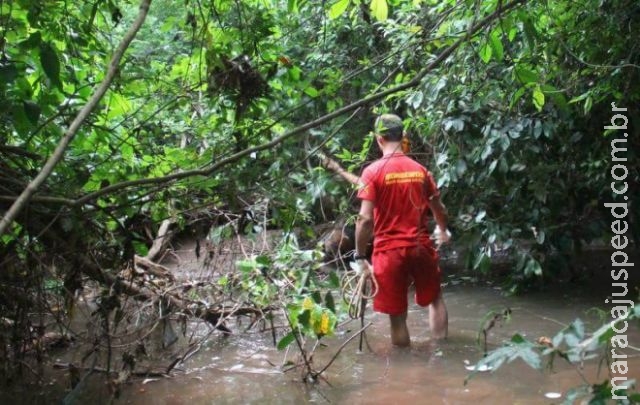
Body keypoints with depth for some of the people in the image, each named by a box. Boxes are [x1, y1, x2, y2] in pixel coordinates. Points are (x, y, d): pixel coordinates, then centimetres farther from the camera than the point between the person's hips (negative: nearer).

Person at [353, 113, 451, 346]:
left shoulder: (373, 171, -10)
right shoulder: (420, 170, 2)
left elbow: (365, 219, -16)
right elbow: (439, 209, 13)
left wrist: (360, 256, -8)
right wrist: (443, 231, 33)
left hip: (390, 250, -4)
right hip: (422, 247, 4)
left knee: (397, 315, 6)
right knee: (435, 298, 26)